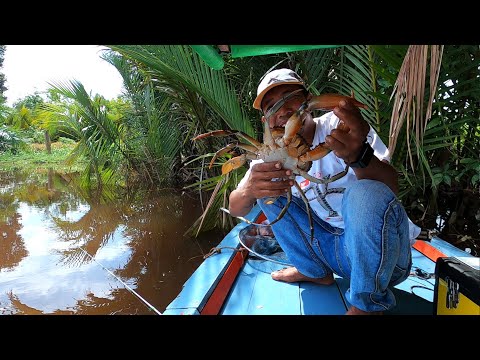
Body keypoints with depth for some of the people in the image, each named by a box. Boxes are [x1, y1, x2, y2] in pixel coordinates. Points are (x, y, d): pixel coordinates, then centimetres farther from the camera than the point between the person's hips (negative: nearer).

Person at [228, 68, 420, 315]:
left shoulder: (340, 125, -14)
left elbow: (391, 188, -24)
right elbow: (235, 209, -7)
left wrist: (358, 156, -46)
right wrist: (249, 191, -31)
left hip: (380, 250, -4)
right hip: (335, 250, 5)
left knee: (365, 192, -35)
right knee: (267, 191, -1)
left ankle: (367, 305, -12)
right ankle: (315, 271, 11)